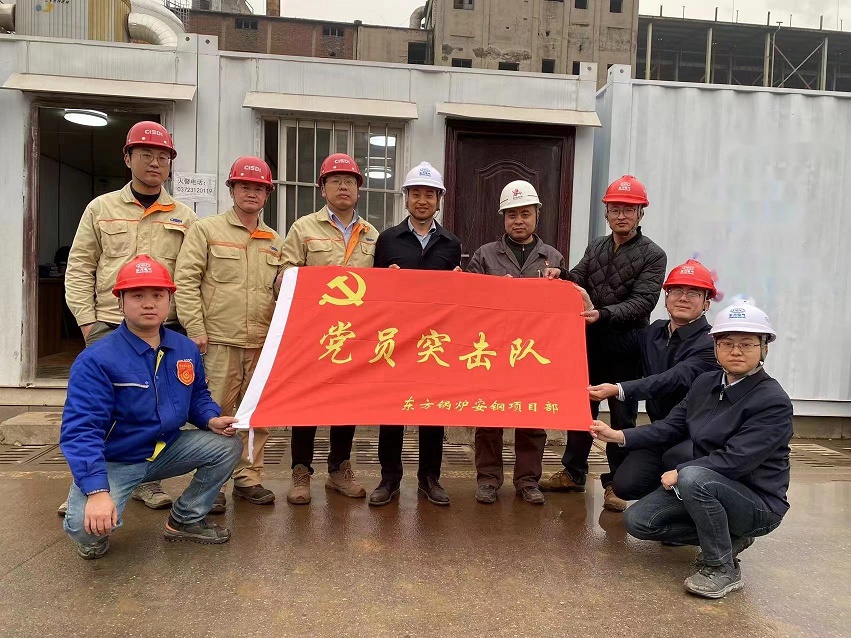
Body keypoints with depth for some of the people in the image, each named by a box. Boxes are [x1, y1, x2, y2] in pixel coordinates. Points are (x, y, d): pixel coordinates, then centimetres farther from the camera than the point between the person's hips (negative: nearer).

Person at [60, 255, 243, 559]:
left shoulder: (186, 350, -2)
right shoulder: (96, 360, -22)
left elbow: (197, 396, 13)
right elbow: (80, 430, -27)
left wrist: (211, 419, -10)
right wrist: (97, 491, -36)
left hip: (167, 450, 6)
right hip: (113, 462, -5)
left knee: (227, 446, -9)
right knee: (87, 526, -30)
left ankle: (186, 519, 11)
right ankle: (96, 536, 11)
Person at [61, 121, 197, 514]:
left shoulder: (185, 218, 8)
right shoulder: (101, 208, 8)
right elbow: (79, 268, 6)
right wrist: (87, 322, -3)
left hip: (164, 330, 1)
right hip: (108, 327, 0)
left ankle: (146, 480, 23)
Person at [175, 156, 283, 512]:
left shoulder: (275, 242, 16)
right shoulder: (206, 230, 4)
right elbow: (185, 281, -3)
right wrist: (195, 329, -10)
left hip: (262, 343, 4)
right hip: (219, 340, -4)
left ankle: (248, 478, 23)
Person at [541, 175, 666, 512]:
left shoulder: (653, 255, -4)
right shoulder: (596, 247, 12)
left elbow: (643, 302, -15)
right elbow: (578, 280, 7)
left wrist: (605, 314, -30)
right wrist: (562, 276, -16)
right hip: (590, 341, 5)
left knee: (622, 415, 6)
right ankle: (573, 472, 28)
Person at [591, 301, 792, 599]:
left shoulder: (774, 402, -20)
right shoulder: (706, 383, 2)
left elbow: (735, 459, -26)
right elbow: (671, 427, 4)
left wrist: (679, 473, -19)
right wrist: (619, 436, -6)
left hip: (757, 503, -7)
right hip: (704, 486, 7)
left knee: (694, 477, -37)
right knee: (637, 521, -5)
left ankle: (723, 568, -14)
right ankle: (728, 537, 9)